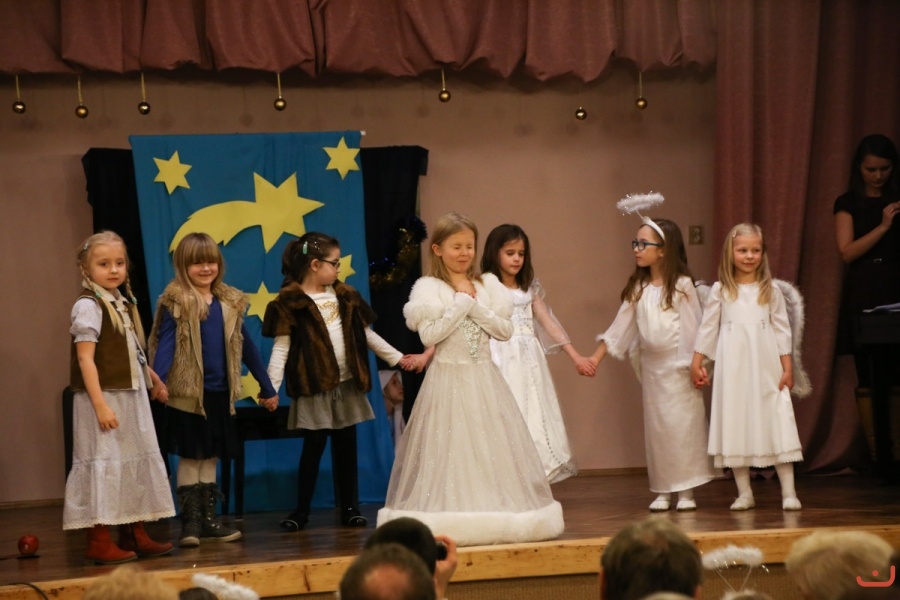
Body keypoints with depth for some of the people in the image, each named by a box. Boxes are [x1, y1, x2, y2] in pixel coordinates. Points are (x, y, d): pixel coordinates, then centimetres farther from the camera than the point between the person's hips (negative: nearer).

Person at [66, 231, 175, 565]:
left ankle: (135, 535, 24)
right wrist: (100, 405, -24)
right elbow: (85, 358, -19)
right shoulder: (88, 306, -14)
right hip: (105, 397, -9)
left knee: (135, 462, 14)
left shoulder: (124, 304, 11)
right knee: (104, 464, -5)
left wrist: (154, 380, 25)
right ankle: (99, 542, 1)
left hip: (132, 396, 9)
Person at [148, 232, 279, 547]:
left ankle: (208, 519, 19)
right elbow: (165, 344, -15)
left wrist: (267, 387, 18)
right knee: (189, 457, 1)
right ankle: (189, 522, 6)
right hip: (188, 393, -5)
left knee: (211, 457, 11)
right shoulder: (175, 303, -7)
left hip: (220, 393, 5)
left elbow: (246, 346, 15)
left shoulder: (230, 302, 8)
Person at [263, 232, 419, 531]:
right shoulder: (291, 302, -7)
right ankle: (301, 510, 7)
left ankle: (350, 508, 15)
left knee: (346, 447, 8)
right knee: (313, 448, -1)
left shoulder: (344, 296, 11)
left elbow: (366, 334, 19)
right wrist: (271, 386, -18)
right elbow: (281, 346, -10)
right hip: (314, 387, -5)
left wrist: (396, 357, 19)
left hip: (347, 384, 5)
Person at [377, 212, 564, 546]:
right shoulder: (429, 288, -5)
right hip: (449, 378, -4)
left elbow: (505, 330, 2)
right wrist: (461, 303, -12)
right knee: (451, 449, -4)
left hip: (484, 377, 4)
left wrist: (476, 307, -10)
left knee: (493, 446, 4)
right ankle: (451, 524, -1)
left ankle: (496, 516, 11)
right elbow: (429, 336, -15)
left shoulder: (487, 285, 7)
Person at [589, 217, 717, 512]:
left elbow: (693, 327, -9)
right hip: (651, 364, 5)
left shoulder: (681, 285, -8)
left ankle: (686, 491, 4)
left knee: (683, 424, -3)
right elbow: (619, 327, 6)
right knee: (655, 426, 6)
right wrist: (596, 357, 0)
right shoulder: (637, 288, 6)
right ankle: (662, 491, 12)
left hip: (678, 365, -5)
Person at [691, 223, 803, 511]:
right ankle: (744, 492, 10)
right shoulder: (720, 290, 4)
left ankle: (789, 492, -1)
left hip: (766, 368, 0)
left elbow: (782, 330, 5)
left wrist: (787, 368, 1)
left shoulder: (771, 290, 5)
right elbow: (707, 328, 7)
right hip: (732, 368, 0)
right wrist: (697, 363, 3)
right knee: (736, 426, 2)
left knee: (777, 425, -4)